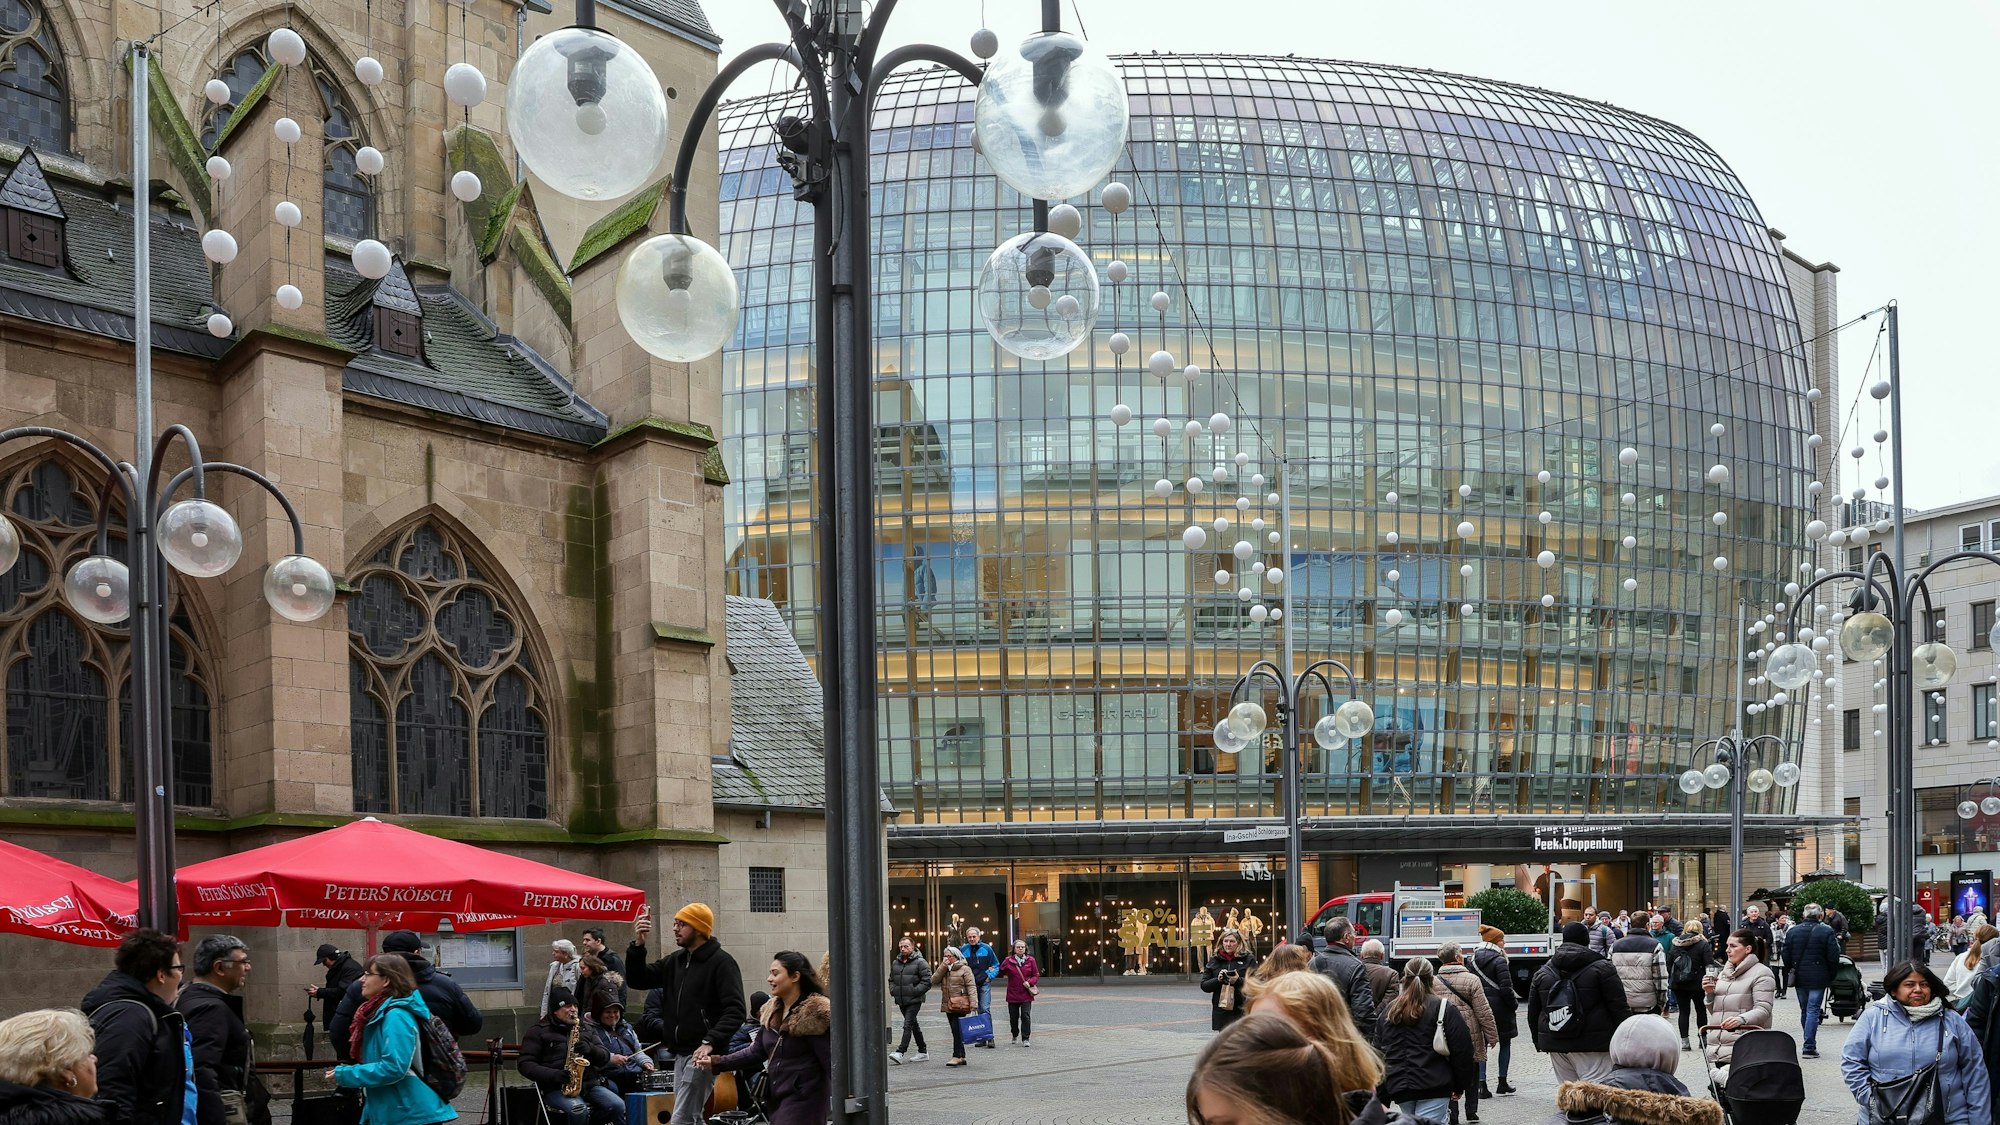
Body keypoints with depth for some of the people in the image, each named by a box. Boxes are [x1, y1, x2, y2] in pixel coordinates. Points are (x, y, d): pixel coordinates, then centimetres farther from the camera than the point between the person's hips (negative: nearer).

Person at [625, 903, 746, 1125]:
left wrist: (710, 1043, -28)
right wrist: (638, 945, -3)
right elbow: (638, 980, 11)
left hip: (702, 1055, -8)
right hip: (680, 1054, 8)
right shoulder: (674, 961, 14)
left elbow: (735, 1011, -17)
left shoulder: (721, 962, -9)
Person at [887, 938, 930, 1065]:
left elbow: (927, 981, -12)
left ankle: (900, 1052, -23)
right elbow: (891, 980, 26)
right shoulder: (895, 963, 13)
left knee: (908, 1025, -15)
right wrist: (893, 990, 7)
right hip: (901, 1001, 7)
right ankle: (923, 1051, 23)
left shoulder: (920, 963, -8)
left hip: (914, 1000, -7)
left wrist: (914, 991, -17)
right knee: (913, 1025, 14)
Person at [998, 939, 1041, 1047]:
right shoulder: (1008, 961, 1)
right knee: (1013, 1017, 9)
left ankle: (1025, 1039, -3)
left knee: (1025, 1016, -8)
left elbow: (1036, 975, 6)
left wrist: (1030, 982, -12)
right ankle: (1015, 1036, 31)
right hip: (1012, 995, 1)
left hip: (1026, 995, -1)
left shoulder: (1030, 960, 2)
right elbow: (1001, 973, 3)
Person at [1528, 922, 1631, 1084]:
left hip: (1556, 1046, 5)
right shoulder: (1602, 969, -3)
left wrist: (1540, 1043, 25)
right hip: (1592, 1046, -5)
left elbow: (1533, 1014, 16)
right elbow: (1620, 1009, -4)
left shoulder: (1542, 973, 11)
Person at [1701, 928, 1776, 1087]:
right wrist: (1710, 994, 7)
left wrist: (1741, 1019, -29)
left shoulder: (1762, 973, -1)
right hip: (1716, 1048, 7)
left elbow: (1763, 1010, -12)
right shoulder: (1724, 973, 23)